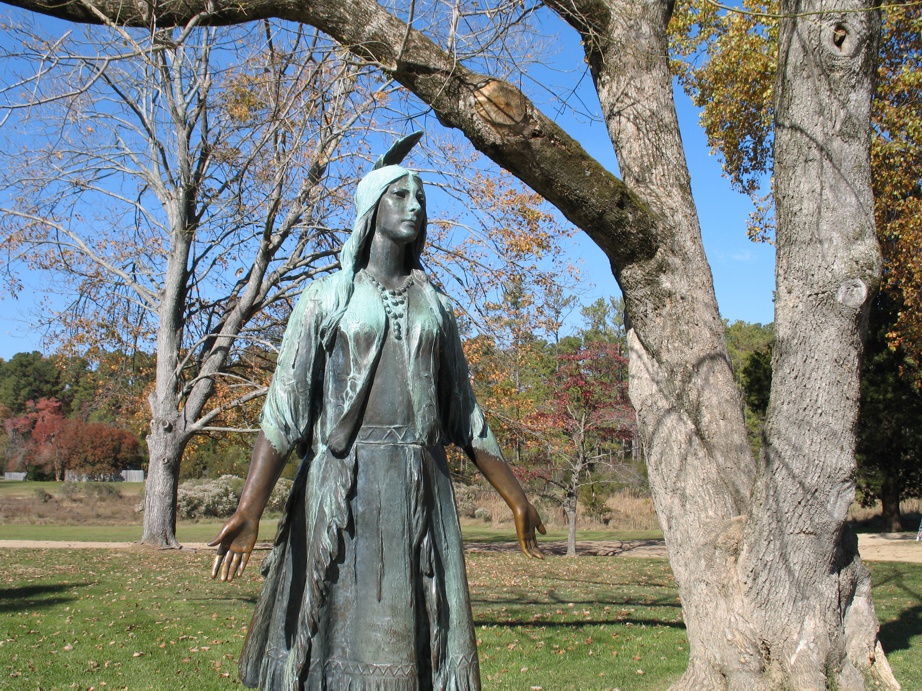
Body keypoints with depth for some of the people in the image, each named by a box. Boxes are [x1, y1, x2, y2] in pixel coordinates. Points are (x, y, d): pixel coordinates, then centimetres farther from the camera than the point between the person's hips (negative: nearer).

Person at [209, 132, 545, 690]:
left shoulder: (437, 307, 16)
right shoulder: (327, 298, 5)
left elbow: (465, 414, 19)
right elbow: (285, 404, -4)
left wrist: (515, 497, 19)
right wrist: (250, 507, -15)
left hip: (421, 492, 3)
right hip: (343, 488, -3)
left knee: (419, 642, 2)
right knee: (334, 632, -1)